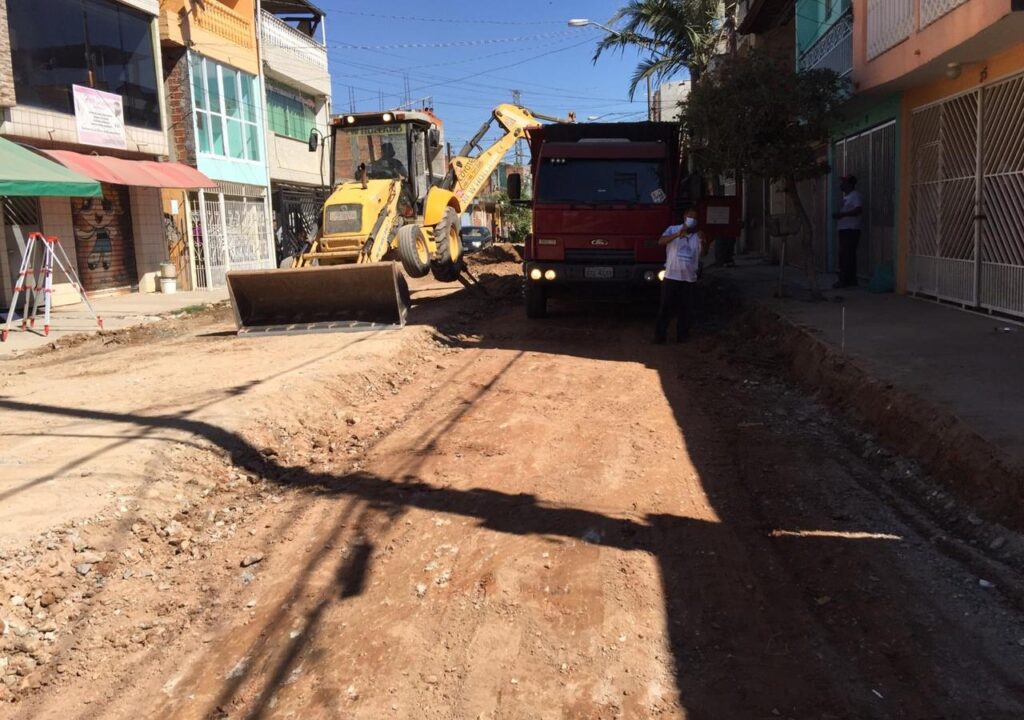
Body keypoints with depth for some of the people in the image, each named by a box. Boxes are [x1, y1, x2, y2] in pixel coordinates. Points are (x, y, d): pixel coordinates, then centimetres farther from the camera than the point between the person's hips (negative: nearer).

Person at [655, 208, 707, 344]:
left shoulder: (698, 234, 8)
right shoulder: (673, 229, 1)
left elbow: (704, 252, -4)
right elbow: (660, 241, -16)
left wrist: (703, 241, -24)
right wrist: (677, 235, -29)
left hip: (689, 278, 2)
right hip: (671, 275, -2)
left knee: (684, 308, 7)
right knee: (665, 306, -1)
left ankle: (682, 335, 17)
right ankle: (660, 335, 4)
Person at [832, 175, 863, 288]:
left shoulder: (855, 196, -9)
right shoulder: (845, 196, 21)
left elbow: (858, 210, -22)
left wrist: (842, 214, -20)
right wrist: (838, 215, 12)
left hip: (851, 229, -10)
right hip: (844, 228, 10)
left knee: (845, 255, -12)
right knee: (848, 255, 11)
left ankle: (844, 280, -12)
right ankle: (851, 280, 15)